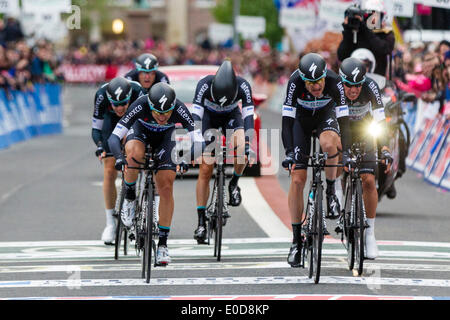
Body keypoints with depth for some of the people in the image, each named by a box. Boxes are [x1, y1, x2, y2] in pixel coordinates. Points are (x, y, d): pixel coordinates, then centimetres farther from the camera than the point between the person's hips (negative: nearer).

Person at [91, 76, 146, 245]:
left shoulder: (138, 93, -38)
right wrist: (100, 146, -41)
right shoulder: (101, 95, -35)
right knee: (109, 171, -10)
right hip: (111, 120, 0)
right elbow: (96, 128, -23)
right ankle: (110, 223, -3)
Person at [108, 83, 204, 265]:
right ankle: (129, 197, -9)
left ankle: (163, 243, 0)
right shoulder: (140, 106, -37)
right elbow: (114, 138, -38)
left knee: (166, 188, -10)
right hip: (141, 130, -1)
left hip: (166, 137, 1)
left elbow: (198, 141, -36)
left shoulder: (179, 109, -35)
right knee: (134, 155, -36)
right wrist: (119, 157, -56)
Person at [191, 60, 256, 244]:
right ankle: (201, 222, -4)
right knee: (205, 170, -9)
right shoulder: (204, 85, -34)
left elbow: (248, 115, -36)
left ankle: (234, 184, -4)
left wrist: (248, 146, -47)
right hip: (209, 117, -1)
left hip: (231, 116, 1)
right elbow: (195, 115, -37)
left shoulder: (243, 86, -32)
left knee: (241, 148, -32)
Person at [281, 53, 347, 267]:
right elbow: (287, 119, -33)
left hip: (325, 116, 0)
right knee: (297, 179, -9)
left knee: (328, 143, -38)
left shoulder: (334, 82, -32)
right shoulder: (295, 82, -33)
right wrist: (289, 151, -41)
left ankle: (331, 192, -12)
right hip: (301, 118, 0)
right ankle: (296, 240, -1)